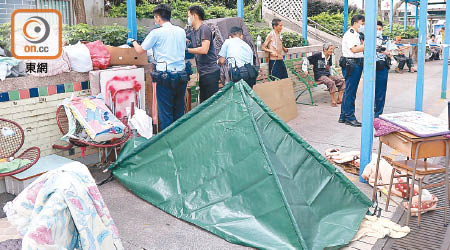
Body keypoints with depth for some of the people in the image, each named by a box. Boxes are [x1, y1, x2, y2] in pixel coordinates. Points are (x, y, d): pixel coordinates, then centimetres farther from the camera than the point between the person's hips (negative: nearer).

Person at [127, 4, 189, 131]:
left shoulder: (157, 33, -5)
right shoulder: (181, 31, 9)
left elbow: (140, 50, 5)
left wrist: (133, 42, 26)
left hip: (165, 76, -5)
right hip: (181, 75, 5)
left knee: (165, 113, 1)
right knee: (179, 112, 13)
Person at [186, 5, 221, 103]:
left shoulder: (205, 29, -10)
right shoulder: (192, 33, 17)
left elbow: (204, 50, -20)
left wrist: (187, 50, -14)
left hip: (210, 72, -9)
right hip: (202, 73, 9)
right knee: (203, 102, 13)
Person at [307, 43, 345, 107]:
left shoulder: (330, 56, 14)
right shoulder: (317, 55, -7)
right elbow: (307, 59, -3)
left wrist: (330, 74, 24)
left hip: (328, 75, 7)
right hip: (319, 76, -7)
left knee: (342, 80, -11)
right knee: (331, 82, -34)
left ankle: (339, 99, -8)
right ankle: (333, 101, -26)